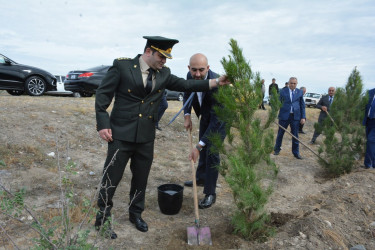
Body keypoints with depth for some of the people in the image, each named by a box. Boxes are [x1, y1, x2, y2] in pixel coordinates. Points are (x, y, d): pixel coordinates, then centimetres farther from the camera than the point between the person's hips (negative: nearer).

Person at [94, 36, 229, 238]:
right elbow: (103, 94, -5)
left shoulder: (163, 73, 6)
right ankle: (102, 218, 26)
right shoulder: (122, 65, -8)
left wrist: (216, 82, -1)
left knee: (141, 178, 15)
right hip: (121, 134, -4)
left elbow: (185, 85, 6)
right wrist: (103, 124, -11)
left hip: (146, 137, 5)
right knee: (111, 177, 4)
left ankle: (136, 214, 37)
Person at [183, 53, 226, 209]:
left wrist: (198, 146, -44)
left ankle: (210, 193, 3)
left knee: (212, 151, -11)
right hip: (205, 115, 7)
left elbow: (216, 120, -41)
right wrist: (187, 116, -13)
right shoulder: (190, 77, -20)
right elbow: (187, 94, 3)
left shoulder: (216, 84, -40)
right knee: (204, 148, 21)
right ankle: (201, 178, 43)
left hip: (219, 117, -7)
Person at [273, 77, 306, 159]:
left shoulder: (300, 92, 7)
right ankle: (277, 149, 28)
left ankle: (296, 153, 16)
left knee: (295, 135, 5)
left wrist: (303, 117, 2)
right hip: (284, 116, 0)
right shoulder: (283, 91, 3)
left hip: (295, 116, 1)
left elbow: (302, 105, 8)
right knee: (280, 133, 10)